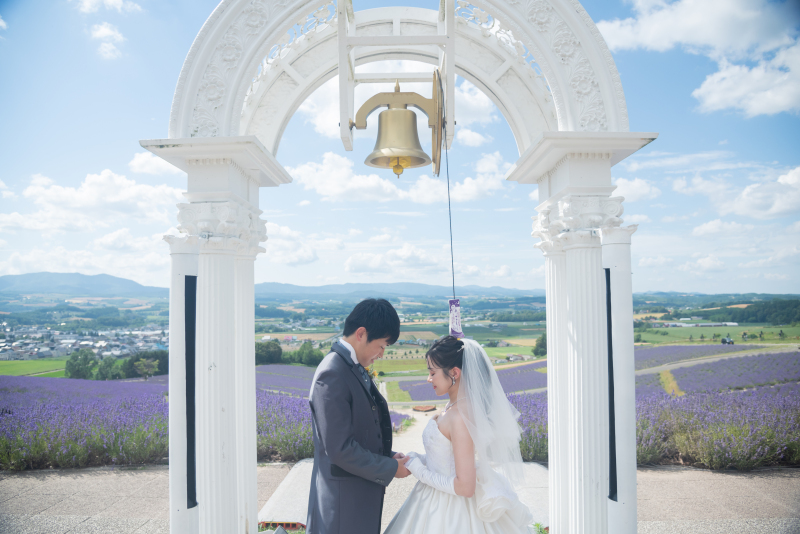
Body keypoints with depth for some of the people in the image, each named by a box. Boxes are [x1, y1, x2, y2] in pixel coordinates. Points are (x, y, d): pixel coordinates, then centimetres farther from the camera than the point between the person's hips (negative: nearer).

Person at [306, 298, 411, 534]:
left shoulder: (355, 368, 8)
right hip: (343, 502, -9)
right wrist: (390, 468, -14)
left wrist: (389, 455, 2)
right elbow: (339, 449, -24)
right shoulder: (332, 375, -22)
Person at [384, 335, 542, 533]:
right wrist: (416, 459, 0)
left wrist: (417, 468, -17)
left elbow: (464, 487, -25)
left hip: (446, 514, -8)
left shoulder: (460, 418, -26)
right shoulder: (453, 407, 1)